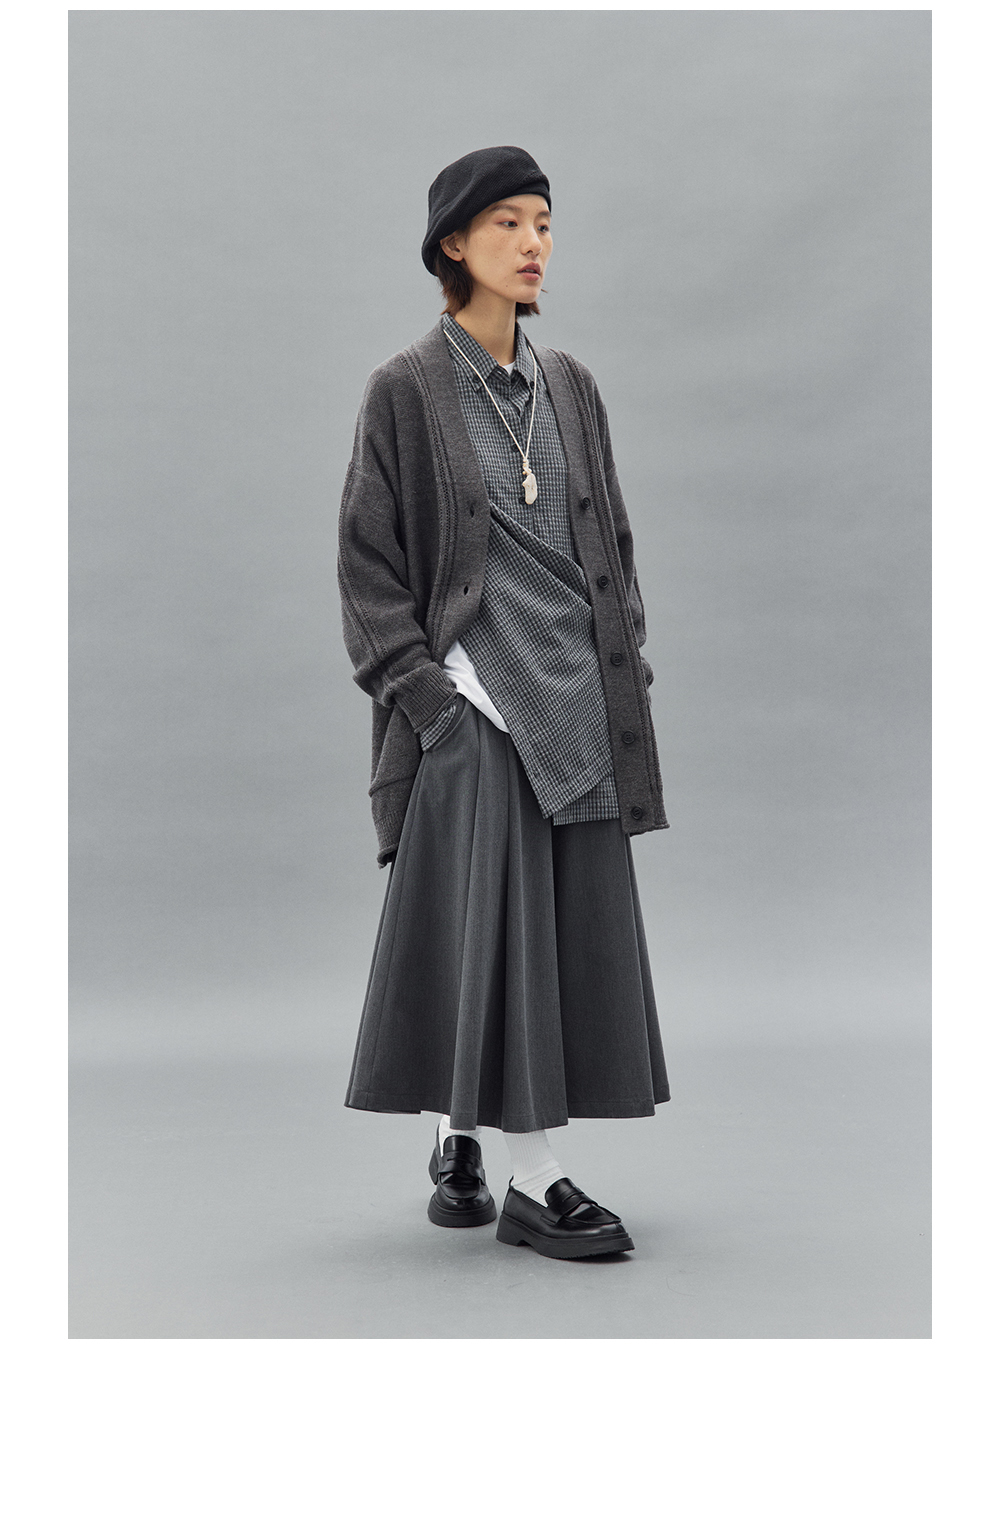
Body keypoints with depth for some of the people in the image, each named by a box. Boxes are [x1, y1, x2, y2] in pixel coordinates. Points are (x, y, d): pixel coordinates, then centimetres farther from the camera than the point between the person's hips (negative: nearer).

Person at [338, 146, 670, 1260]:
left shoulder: (568, 385, 13)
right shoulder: (405, 390, -2)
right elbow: (367, 557, -4)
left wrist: (623, 661, 7)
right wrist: (420, 687, -12)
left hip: (575, 687, 6)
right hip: (470, 687, -5)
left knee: (572, 924, 5)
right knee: (486, 927, -8)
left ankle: (464, 1145, 16)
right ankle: (460, 1138, 3)